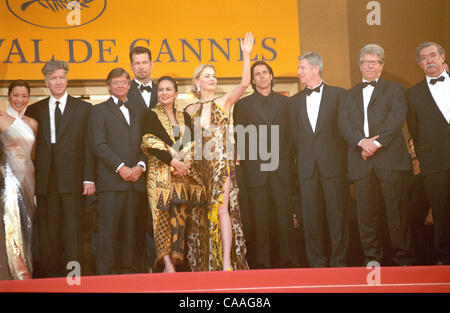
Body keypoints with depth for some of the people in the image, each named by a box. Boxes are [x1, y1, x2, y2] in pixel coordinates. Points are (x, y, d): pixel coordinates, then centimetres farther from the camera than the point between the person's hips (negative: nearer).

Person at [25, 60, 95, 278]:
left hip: (73, 181, -2)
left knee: (73, 231, -2)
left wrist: (89, 178, -6)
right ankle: (49, 275, 10)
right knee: (47, 233, 3)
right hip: (45, 182, 2)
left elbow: (89, 145, 3)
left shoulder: (83, 108, 8)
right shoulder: (35, 110, 13)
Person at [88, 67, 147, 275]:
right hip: (111, 180, -4)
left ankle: (128, 269, 12)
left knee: (130, 228, 6)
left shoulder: (136, 112, 21)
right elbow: (98, 145, -4)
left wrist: (141, 165, -2)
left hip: (135, 180, 4)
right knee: (108, 227, -7)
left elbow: (144, 144, 17)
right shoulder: (100, 110, 6)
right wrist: (120, 167, -12)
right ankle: (105, 271, -2)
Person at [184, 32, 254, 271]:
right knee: (202, 211, 2)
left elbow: (244, 83, -10)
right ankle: (205, 264, 9)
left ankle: (226, 261, -15)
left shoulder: (224, 101, 5)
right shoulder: (191, 110, 12)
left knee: (222, 207, -13)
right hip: (200, 164, 3)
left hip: (222, 163, -3)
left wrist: (246, 56, -17)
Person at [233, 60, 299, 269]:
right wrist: (244, 162, -2)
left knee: (284, 215, 0)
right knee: (259, 218, 0)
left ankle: (288, 260, 7)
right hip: (256, 169, -1)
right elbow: (238, 138, 8)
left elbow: (290, 134, 12)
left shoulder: (284, 102, 13)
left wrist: (288, 159, 4)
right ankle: (261, 262, 6)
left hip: (281, 168, 1)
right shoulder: (242, 105, 9)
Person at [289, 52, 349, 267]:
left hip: (332, 163, -3)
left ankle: (339, 261, 7)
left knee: (337, 213, -1)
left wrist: (344, 159, -4)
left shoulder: (338, 94, 4)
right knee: (311, 215, 3)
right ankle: (317, 262, 10)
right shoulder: (295, 101, 15)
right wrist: (300, 157, 3)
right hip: (307, 166, 3)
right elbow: (294, 134, 13)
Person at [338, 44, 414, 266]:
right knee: (366, 212, 1)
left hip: (389, 157, -2)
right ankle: (372, 258, 10)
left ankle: (403, 258, 2)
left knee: (396, 210, -5)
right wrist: (361, 141, -12)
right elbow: (344, 124, 7)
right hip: (360, 160, 2)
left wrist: (377, 142, -13)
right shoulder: (349, 95, 21)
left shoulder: (394, 89, 14)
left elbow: (397, 117, -2)